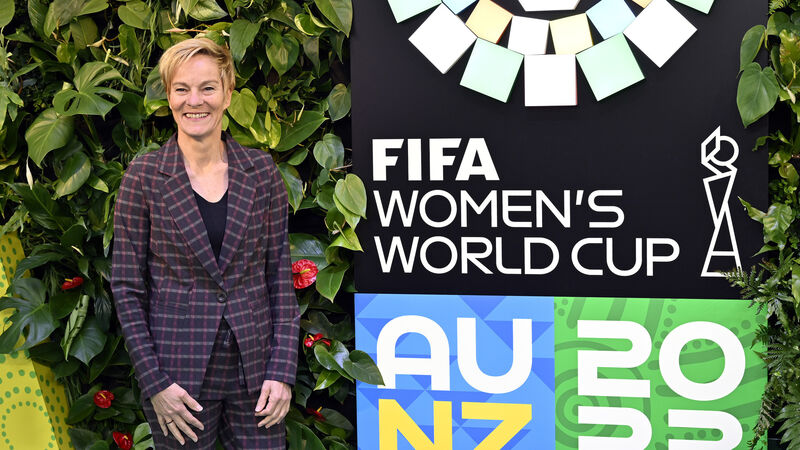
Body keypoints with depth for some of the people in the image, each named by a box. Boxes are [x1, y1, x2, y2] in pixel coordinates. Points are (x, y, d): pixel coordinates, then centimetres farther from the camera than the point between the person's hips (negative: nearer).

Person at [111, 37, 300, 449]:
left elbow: (280, 272, 4)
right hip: (179, 372, -2)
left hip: (255, 366, 2)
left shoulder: (260, 171, 2)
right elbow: (127, 286, -3)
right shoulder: (143, 177, -4)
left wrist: (282, 369, -3)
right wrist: (154, 382, -8)